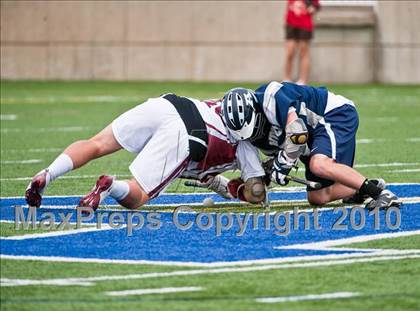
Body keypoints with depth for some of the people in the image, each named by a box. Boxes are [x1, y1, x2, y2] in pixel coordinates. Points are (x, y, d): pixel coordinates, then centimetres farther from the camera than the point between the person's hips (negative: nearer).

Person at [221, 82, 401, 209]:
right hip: (316, 132, 9)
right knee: (317, 198, 0)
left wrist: (283, 165, -16)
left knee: (319, 165, -34)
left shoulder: (270, 98, -28)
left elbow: (298, 135, -28)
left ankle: (376, 190, -27)